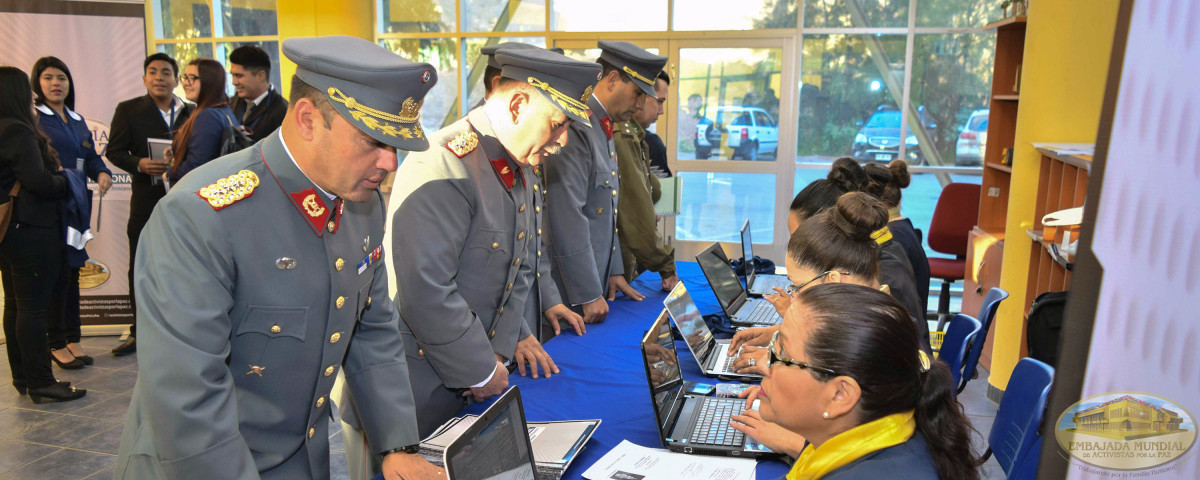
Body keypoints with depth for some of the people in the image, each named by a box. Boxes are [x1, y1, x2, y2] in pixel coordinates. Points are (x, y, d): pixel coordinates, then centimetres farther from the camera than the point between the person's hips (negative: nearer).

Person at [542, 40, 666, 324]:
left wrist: (614, 271, 17)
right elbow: (567, 218, -24)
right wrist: (588, 295, -21)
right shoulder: (575, 128, -20)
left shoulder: (605, 131, 12)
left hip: (598, 280, 9)